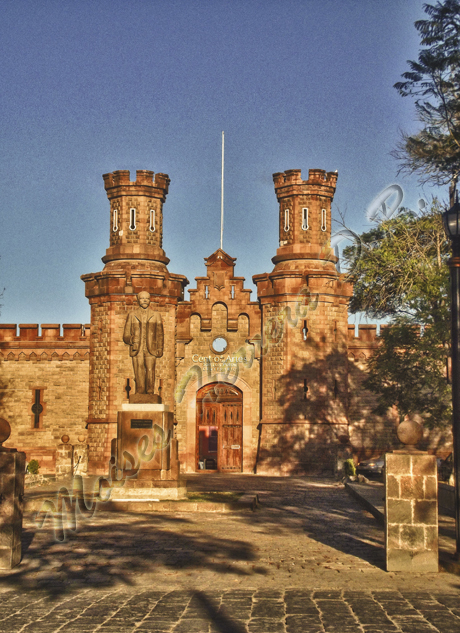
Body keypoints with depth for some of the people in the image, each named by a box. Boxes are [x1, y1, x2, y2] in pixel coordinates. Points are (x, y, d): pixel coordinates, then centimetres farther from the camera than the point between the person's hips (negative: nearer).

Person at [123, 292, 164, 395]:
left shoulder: (156, 315, 12)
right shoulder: (132, 315, 12)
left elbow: (160, 335, 11)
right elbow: (126, 335, 10)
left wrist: (160, 349, -2)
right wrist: (131, 340, -12)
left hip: (151, 351, 0)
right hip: (137, 351, 0)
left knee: (150, 376, -6)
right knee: (139, 376, -6)